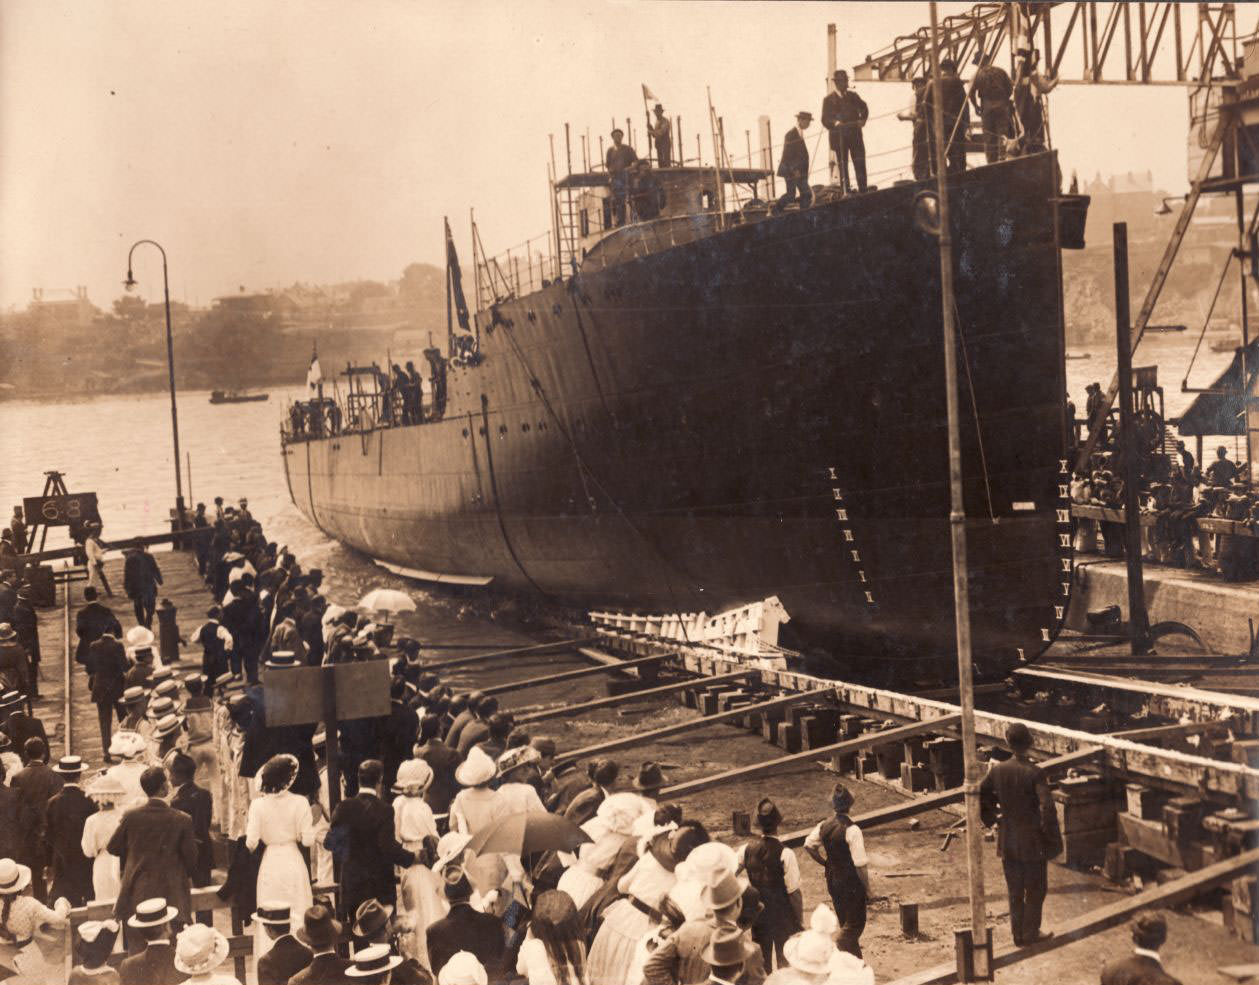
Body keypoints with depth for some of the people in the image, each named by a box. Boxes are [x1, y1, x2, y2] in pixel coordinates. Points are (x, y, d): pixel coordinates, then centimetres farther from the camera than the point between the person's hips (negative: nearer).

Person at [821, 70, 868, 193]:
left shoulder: (853, 96, 13)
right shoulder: (829, 99, 1)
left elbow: (864, 108, 21)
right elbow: (825, 119, -5)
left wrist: (862, 119, 0)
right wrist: (835, 123, -26)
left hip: (855, 136, 3)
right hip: (839, 138, -3)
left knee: (860, 164, -1)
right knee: (843, 166, 0)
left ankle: (863, 191, 5)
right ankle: (846, 192, 3)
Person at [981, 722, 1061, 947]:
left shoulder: (997, 770, -5)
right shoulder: (1035, 773, -20)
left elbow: (980, 797, 3)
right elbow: (1047, 808, -23)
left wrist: (991, 819, 14)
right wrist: (1053, 839, -12)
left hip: (1007, 841, 4)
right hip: (1033, 842, -4)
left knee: (1015, 892, 17)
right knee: (1035, 890, 13)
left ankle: (1018, 936, 24)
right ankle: (1031, 934, 20)